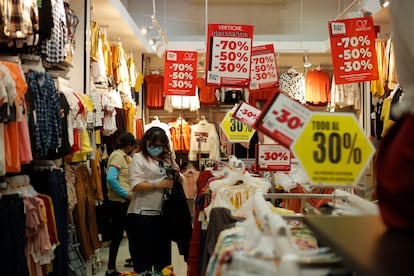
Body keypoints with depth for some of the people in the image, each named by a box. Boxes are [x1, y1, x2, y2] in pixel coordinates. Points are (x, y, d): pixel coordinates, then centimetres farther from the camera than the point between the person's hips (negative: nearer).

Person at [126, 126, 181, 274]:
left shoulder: (168, 158, 13)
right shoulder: (138, 158, -4)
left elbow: (179, 181, 19)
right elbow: (136, 186, -16)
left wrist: (177, 175, -3)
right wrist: (159, 185, -21)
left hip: (163, 213, 6)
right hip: (142, 214, -5)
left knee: (163, 253, 16)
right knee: (143, 256, 2)